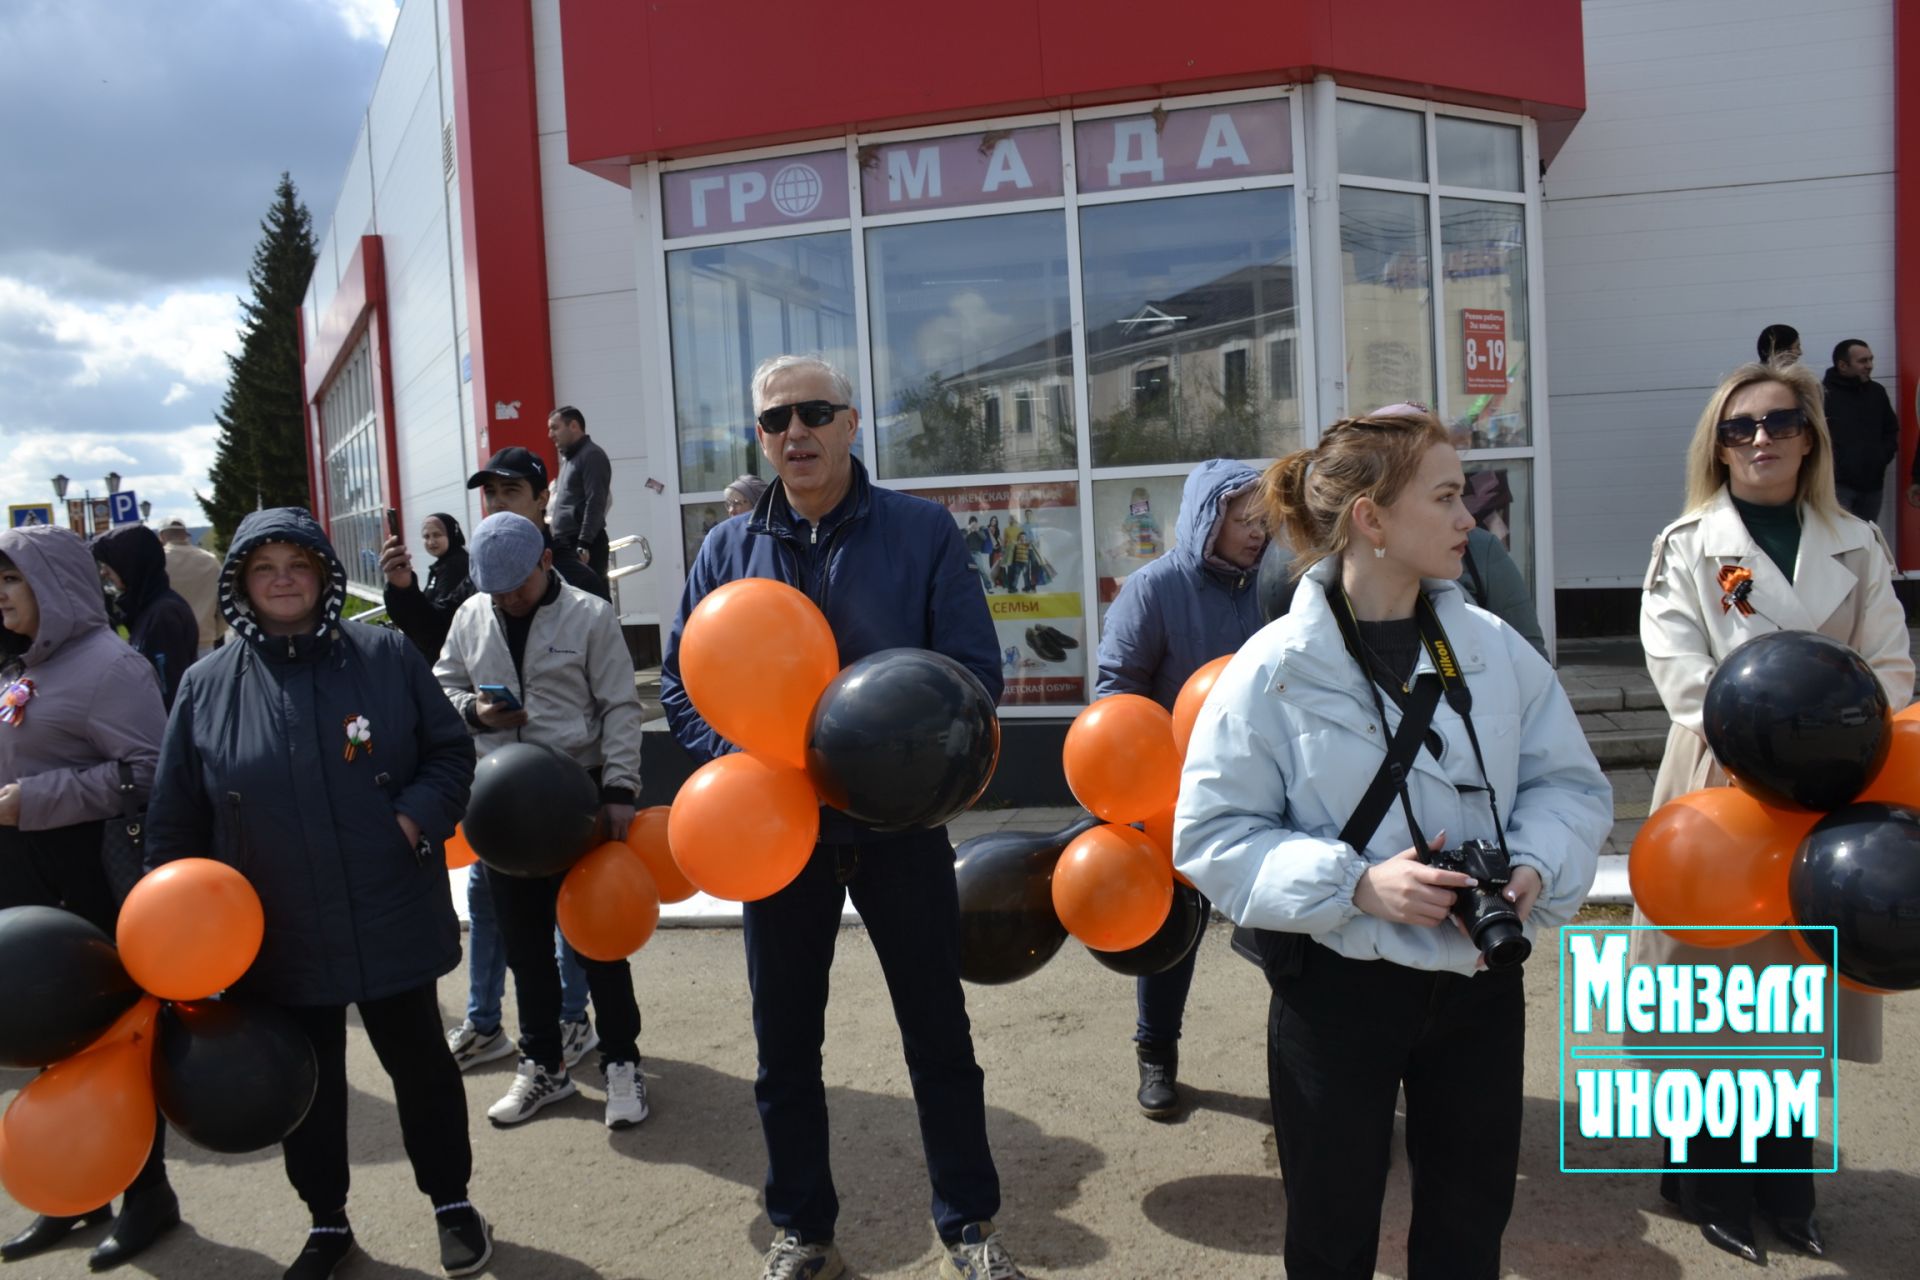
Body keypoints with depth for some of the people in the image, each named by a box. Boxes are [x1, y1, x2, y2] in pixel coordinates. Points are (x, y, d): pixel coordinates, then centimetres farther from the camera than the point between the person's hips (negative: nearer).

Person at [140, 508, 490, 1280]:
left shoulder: (385, 656, -5)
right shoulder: (206, 686, -1)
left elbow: (449, 751, 1)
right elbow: (176, 822, 3)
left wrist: (416, 817, -16)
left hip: (390, 920, -1)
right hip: (278, 935, 2)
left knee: (418, 1060, 13)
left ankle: (452, 1203, 33)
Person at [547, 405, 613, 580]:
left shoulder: (592, 456, -8)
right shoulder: (569, 458, 21)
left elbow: (595, 504, -18)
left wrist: (583, 545, -23)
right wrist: (559, 543, 18)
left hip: (584, 546, -9)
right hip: (566, 545, 9)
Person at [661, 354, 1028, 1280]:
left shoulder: (922, 531, -4)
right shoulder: (729, 549, 3)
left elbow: (974, 668, -8)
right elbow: (681, 682, 6)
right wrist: (738, 760, -12)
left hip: (900, 823, -2)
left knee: (938, 1034, 11)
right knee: (785, 1045, 14)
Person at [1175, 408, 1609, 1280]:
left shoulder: (1493, 647, -2)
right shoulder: (1278, 667, -15)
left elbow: (1570, 781, 6)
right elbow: (1214, 835, -13)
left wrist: (1536, 866, -14)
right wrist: (1356, 884, -24)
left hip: (1478, 978, 4)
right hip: (1336, 987, -4)